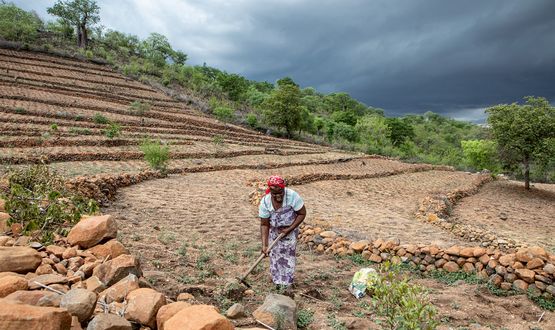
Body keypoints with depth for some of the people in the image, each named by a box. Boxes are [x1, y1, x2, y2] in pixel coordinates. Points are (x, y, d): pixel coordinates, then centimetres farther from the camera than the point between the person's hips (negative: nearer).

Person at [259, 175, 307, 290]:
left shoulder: (292, 196, -31)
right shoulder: (265, 202, -25)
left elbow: (302, 214, -18)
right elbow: (264, 225, -17)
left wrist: (289, 229, -22)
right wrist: (264, 245, -24)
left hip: (290, 229, -2)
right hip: (274, 231, 2)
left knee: (288, 254, -2)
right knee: (275, 254, 8)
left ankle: (287, 282, 16)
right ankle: (277, 280, 29)